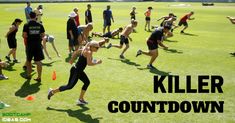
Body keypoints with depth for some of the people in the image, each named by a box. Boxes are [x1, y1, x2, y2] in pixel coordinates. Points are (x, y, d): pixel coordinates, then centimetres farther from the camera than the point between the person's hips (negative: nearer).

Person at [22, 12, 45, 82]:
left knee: (28, 60, 17)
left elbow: (24, 35, -11)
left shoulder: (26, 25, -7)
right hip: (38, 44, 1)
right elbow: (43, 35, 4)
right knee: (38, 61, 2)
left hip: (30, 44, -1)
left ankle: (29, 75, 27)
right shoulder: (39, 25, 0)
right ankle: (39, 77, 0)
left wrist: (29, 37, 10)